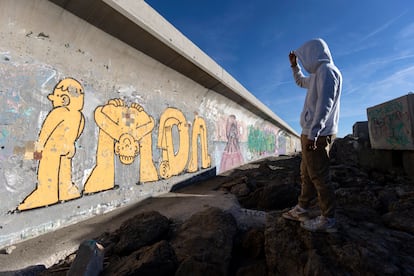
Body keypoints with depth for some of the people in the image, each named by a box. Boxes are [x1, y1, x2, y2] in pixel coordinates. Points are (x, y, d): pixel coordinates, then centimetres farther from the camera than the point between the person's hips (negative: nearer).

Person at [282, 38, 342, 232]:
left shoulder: (327, 69, -9)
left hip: (318, 134, -10)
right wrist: (294, 65, 32)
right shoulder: (318, 74, 20)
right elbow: (300, 81, 42)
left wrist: (313, 133, -23)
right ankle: (301, 210, 25)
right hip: (312, 133, 10)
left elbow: (325, 104, -20)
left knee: (318, 176, -5)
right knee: (306, 174, 14)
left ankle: (327, 220, 7)